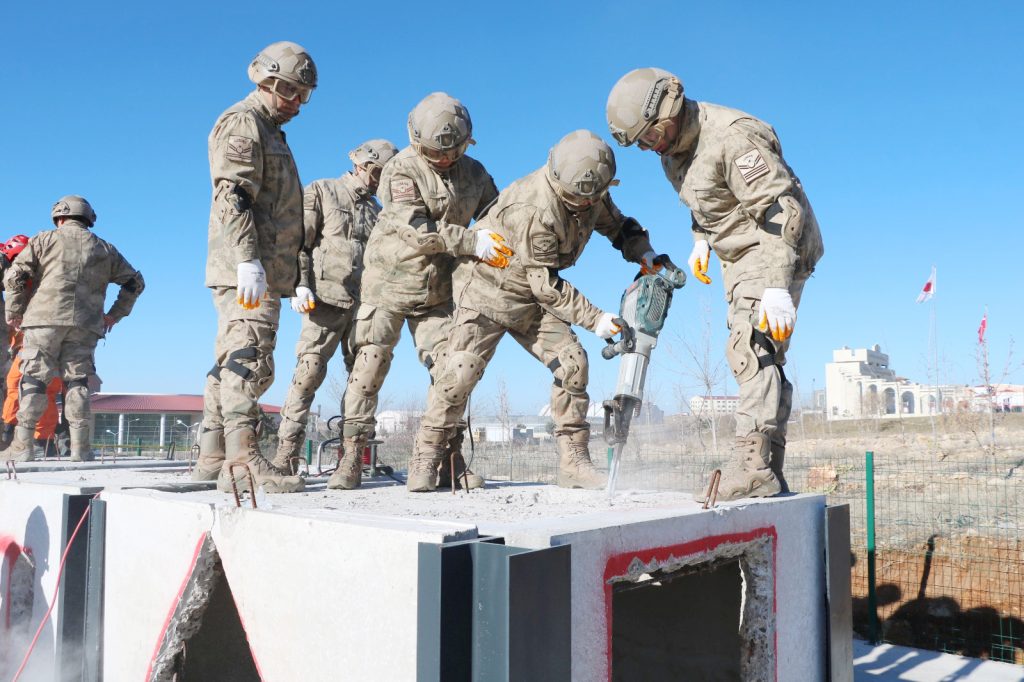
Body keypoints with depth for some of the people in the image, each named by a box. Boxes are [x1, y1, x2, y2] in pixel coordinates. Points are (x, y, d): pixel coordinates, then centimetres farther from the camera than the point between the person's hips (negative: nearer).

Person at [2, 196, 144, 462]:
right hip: (85, 326, 2)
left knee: (33, 380, 2)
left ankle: (22, 446, -1)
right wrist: (115, 314, 21)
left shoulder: (44, 240, 9)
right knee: (77, 382, 5)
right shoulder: (105, 250, 17)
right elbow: (135, 282, 20)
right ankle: (80, 448, 1)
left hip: (45, 320, -2)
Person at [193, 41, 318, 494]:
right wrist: (248, 261, -26)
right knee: (249, 361, -15)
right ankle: (243, 462, -18)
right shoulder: (242, 122, -3)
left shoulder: (269, 131, 28)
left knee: (231, 363, 9)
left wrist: (293, 276, 27)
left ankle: (212, 457, 14)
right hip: (248, 271, -10)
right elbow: (232, 196, -16)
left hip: (263, 272, 10)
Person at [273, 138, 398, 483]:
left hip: (365, 303, 6)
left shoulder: (376, 211, 25)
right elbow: (298, 242, 1)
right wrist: (299, 285, -12)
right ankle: (284, 458, -11)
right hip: (327, 299, -6)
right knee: (310, 372, -14)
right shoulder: (322, 191, 9)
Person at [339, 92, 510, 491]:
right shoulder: (400, 170, -12)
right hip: (389, 282, -4)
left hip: (437, 290, 4)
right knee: (370, 365, -6)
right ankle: (351, 457, -1)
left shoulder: (473, 173, 5)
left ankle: (451, 457, 6)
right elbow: (416, 228, -25)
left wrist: (503, 248, -6)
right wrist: (471, 242, -32)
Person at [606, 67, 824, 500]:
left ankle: (752, 467, -24)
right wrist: (701, 241, 6)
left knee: (751, 348, -21)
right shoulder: (672, 145, 2)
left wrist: (776, 286, -36)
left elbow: (780, 211, -30)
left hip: (775, 251, -9)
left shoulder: (732, 137, -26)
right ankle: (769, 473, 13)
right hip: (739, 255, 9)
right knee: (763, 357, 8)